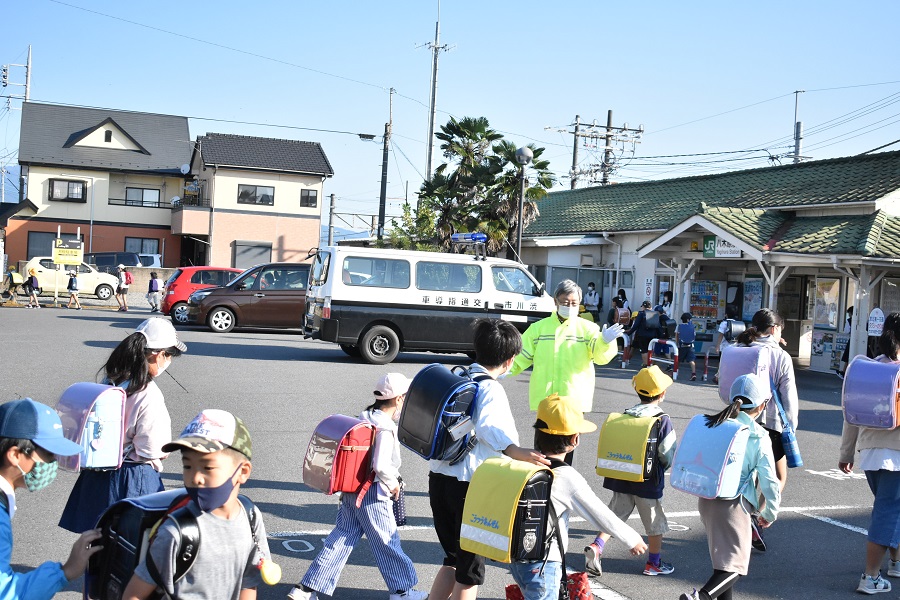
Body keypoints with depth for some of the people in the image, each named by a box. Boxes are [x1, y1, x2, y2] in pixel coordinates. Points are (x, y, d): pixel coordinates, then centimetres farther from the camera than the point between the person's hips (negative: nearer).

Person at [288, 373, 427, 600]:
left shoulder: (363, 420, 7)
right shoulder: (385, 428, -19)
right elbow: (381, 466, -28)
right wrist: (393, 484, -11)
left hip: (350, 491, 8)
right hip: (372, 496, -8)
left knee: (340, 539, 12)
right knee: (387, 543, 7)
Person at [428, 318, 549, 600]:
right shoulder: (491, 389, -16)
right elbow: (487, 428, -36)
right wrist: (515, 451, -50)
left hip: (438, 479, 7)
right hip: (471, 485, -7)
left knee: (453, 558, 24)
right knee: (470, 569, 10)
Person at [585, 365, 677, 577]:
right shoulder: (663, 421, -13)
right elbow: (668, 456, -11)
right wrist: (661, 468, 10)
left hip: (621, 479, 4)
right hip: (648, 482, -4)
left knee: (615, 515, 14)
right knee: (656, 524, 14)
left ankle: (596, 547, -6)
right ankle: (653, 563, 25)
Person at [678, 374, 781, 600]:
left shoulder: (712, 425, 2)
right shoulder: (759, 438, -10)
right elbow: (769, 482, -8)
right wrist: (770, 513, 7)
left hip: (706, 500, 6)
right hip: (733, 505, -6)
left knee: (723, 555, 24)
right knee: (735, 564, -2)